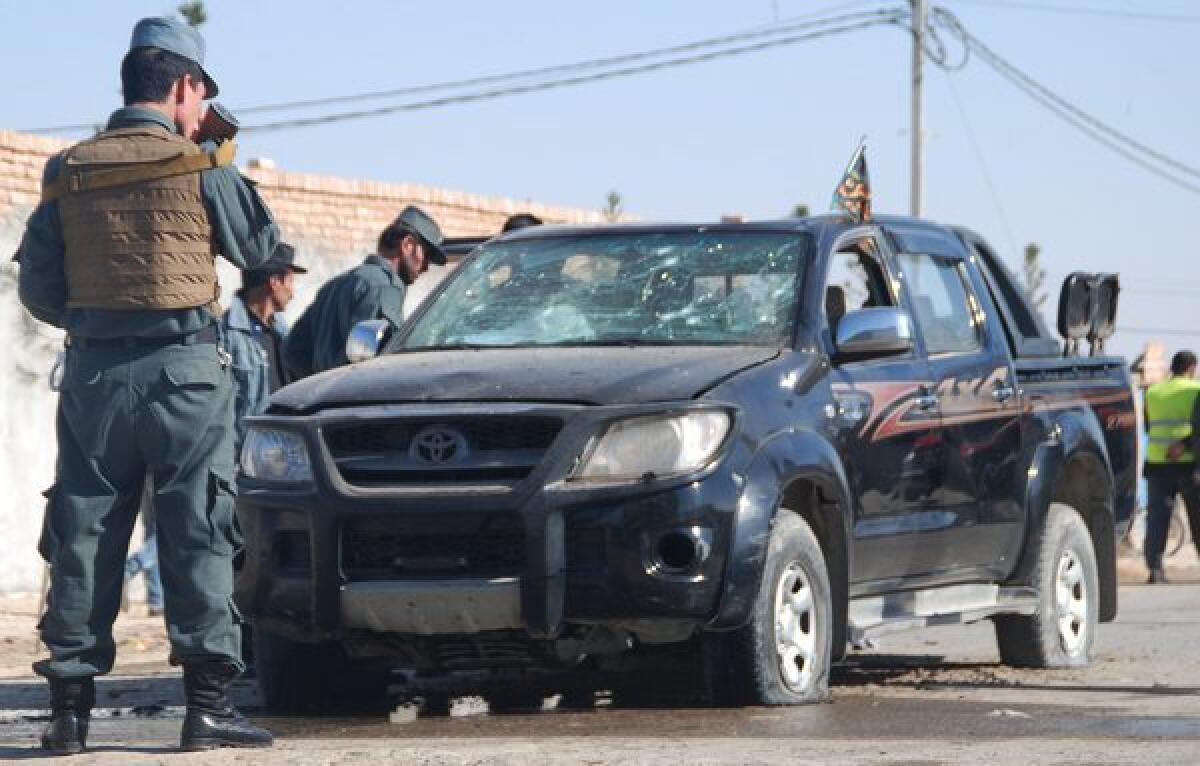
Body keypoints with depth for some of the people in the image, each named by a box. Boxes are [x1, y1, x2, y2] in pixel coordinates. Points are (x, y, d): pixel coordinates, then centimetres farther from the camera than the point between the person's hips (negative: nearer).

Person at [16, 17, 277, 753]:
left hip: (94, 371, 3)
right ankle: (208, 701, -4)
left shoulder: (68, 173, 5)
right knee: (198, 534, 0)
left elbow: (38, 289, 7)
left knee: (85, 534, 8)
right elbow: (261, 245, 9)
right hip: (184, 369, -3)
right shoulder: (200, 167, -6)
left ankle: (70, 705, 8)